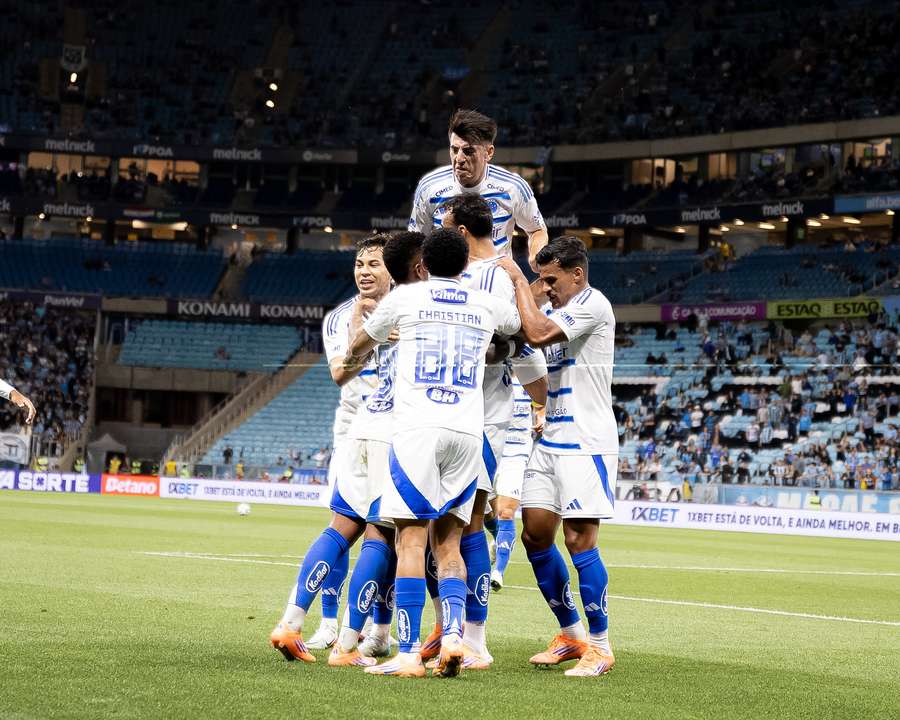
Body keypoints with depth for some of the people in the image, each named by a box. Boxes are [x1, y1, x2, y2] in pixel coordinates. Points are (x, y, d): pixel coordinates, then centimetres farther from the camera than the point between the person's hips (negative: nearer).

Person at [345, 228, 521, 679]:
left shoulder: (404, 297, 8)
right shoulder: (487, 305, 14)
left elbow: (358, 347, 25)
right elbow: (523, 327, 38)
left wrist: (351, 361, 47)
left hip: (417, 427, -3)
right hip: (468, 432, 3)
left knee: (411, 541, -4)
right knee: (448, 543, 10)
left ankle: (409, 654, -11)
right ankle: (453, 634, -10)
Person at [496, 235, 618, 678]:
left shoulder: (593, 305, -13)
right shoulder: (559, 312, 16)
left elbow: (537, 334, -24)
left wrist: (519, 281, -14)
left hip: (586, 445, -9)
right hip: (551, 440, 9)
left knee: (579, 540, -10)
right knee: (535, 535, 6)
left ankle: (600, 645, 0)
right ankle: (572, 634, 18)